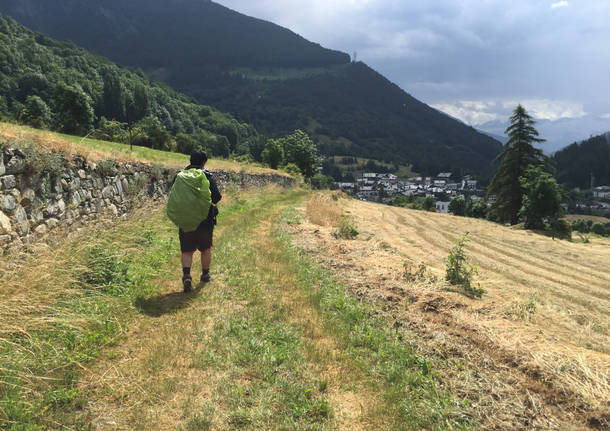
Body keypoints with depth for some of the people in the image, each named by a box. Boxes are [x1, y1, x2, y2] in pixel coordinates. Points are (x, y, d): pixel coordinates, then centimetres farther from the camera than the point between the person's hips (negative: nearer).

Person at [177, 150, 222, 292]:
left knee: (186, 250, 6)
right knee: (206, 248, 17)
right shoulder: (207, 176, -7)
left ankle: (186, 275, -14)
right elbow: (217, 196, -13)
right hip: (205, 219, -1)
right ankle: (205, 275, 29)